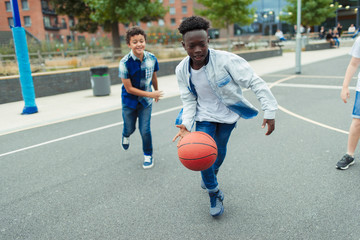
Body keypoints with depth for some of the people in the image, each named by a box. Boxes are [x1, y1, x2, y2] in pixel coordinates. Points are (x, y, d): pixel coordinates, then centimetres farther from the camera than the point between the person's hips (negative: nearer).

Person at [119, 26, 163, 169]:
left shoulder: (152, 58, -12)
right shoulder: (125, 62, -23)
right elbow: (129, 89, -20)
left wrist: (156, 92, 21)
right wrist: (151, 94, -21)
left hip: (146, 102, 1)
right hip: (129, 101, -1)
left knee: (145, 130, -1)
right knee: (130, 128, 15)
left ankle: (148, 155, 25)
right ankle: (126, 136, 55)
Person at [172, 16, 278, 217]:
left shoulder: (225, 60, -28)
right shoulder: (182, 70, -13)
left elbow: (256, 83, -27)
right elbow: (189, 100, -6)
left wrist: (270, 111, -32)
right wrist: (187, 125, -22)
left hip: (228, 114, -1)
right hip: (205, 116, 2)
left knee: (220, 151, 17)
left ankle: (212, 174, 54)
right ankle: (214, 195, 21)